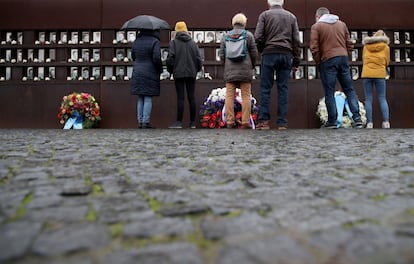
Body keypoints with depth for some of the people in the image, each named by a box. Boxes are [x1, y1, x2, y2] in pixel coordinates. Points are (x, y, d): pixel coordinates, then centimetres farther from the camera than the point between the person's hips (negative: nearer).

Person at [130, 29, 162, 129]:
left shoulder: (136, 41, 9)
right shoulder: (155, 41, -9)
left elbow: (133, 56, 14)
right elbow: (157, 58, -15)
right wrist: (160, 69, -1)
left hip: (137, 74, 5)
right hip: (150, 74, -5)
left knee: (140, 99, 10)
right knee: (148, 99, -2)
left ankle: (140, 122, 12)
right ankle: (146, 122, -2)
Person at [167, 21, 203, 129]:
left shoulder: (173, 42, -1)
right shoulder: (193, 43, 9)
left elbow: (170, 58, -8)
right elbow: (199, 59, 6)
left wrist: (170, 70, 6)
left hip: (179, 74, -3)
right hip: (191, 73, 3)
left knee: (180, 97, -4)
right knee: (191, 97, 5)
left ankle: (179, 122, -5)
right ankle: (192, 122, 9)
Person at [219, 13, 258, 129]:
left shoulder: (226, 36, 8)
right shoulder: (248, 35, 2)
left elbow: (221, 54, 6)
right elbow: (254, 53, 1)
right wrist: (252, 66, 16)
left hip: (230, 70, 2)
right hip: (245, 70, -2)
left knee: (229, 96, 2)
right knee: (246, 96, 0)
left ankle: (230, 122, 0)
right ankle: (245, 122, -3)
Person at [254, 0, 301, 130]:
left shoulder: (264, 15, 7)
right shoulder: (291, 17, 16)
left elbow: (258, 37, -3)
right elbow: (296, 41, 10)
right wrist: (296, 61, 11)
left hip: (269, 54, -2)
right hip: (286, 55, 3)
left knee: (265, 88, 0)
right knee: (283, 89, 2)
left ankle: (264, 120, -5)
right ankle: (282, 123, 0)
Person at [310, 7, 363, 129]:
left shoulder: (316, 26, 2)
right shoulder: (342, 24, 17)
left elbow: (314, 48, -6)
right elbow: (349, 44, 13)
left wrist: (318, 63, 3)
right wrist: (346, 56, 17)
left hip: (327, 60, -4)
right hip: (343, 58, 4)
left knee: (329, 92, 0)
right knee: (349, 89, 9)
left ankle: (332, 121, 1)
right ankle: (357, 118, 3)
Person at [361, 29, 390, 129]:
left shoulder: (366, 46, 10)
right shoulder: (385, 46, 6)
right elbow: (387, 62, 11)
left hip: (366, 74, 1)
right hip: (380, 74, -1)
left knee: (368, 99, 0)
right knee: (382, 99, 3)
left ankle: (369, 122, -7)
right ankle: (386, 122, -7)